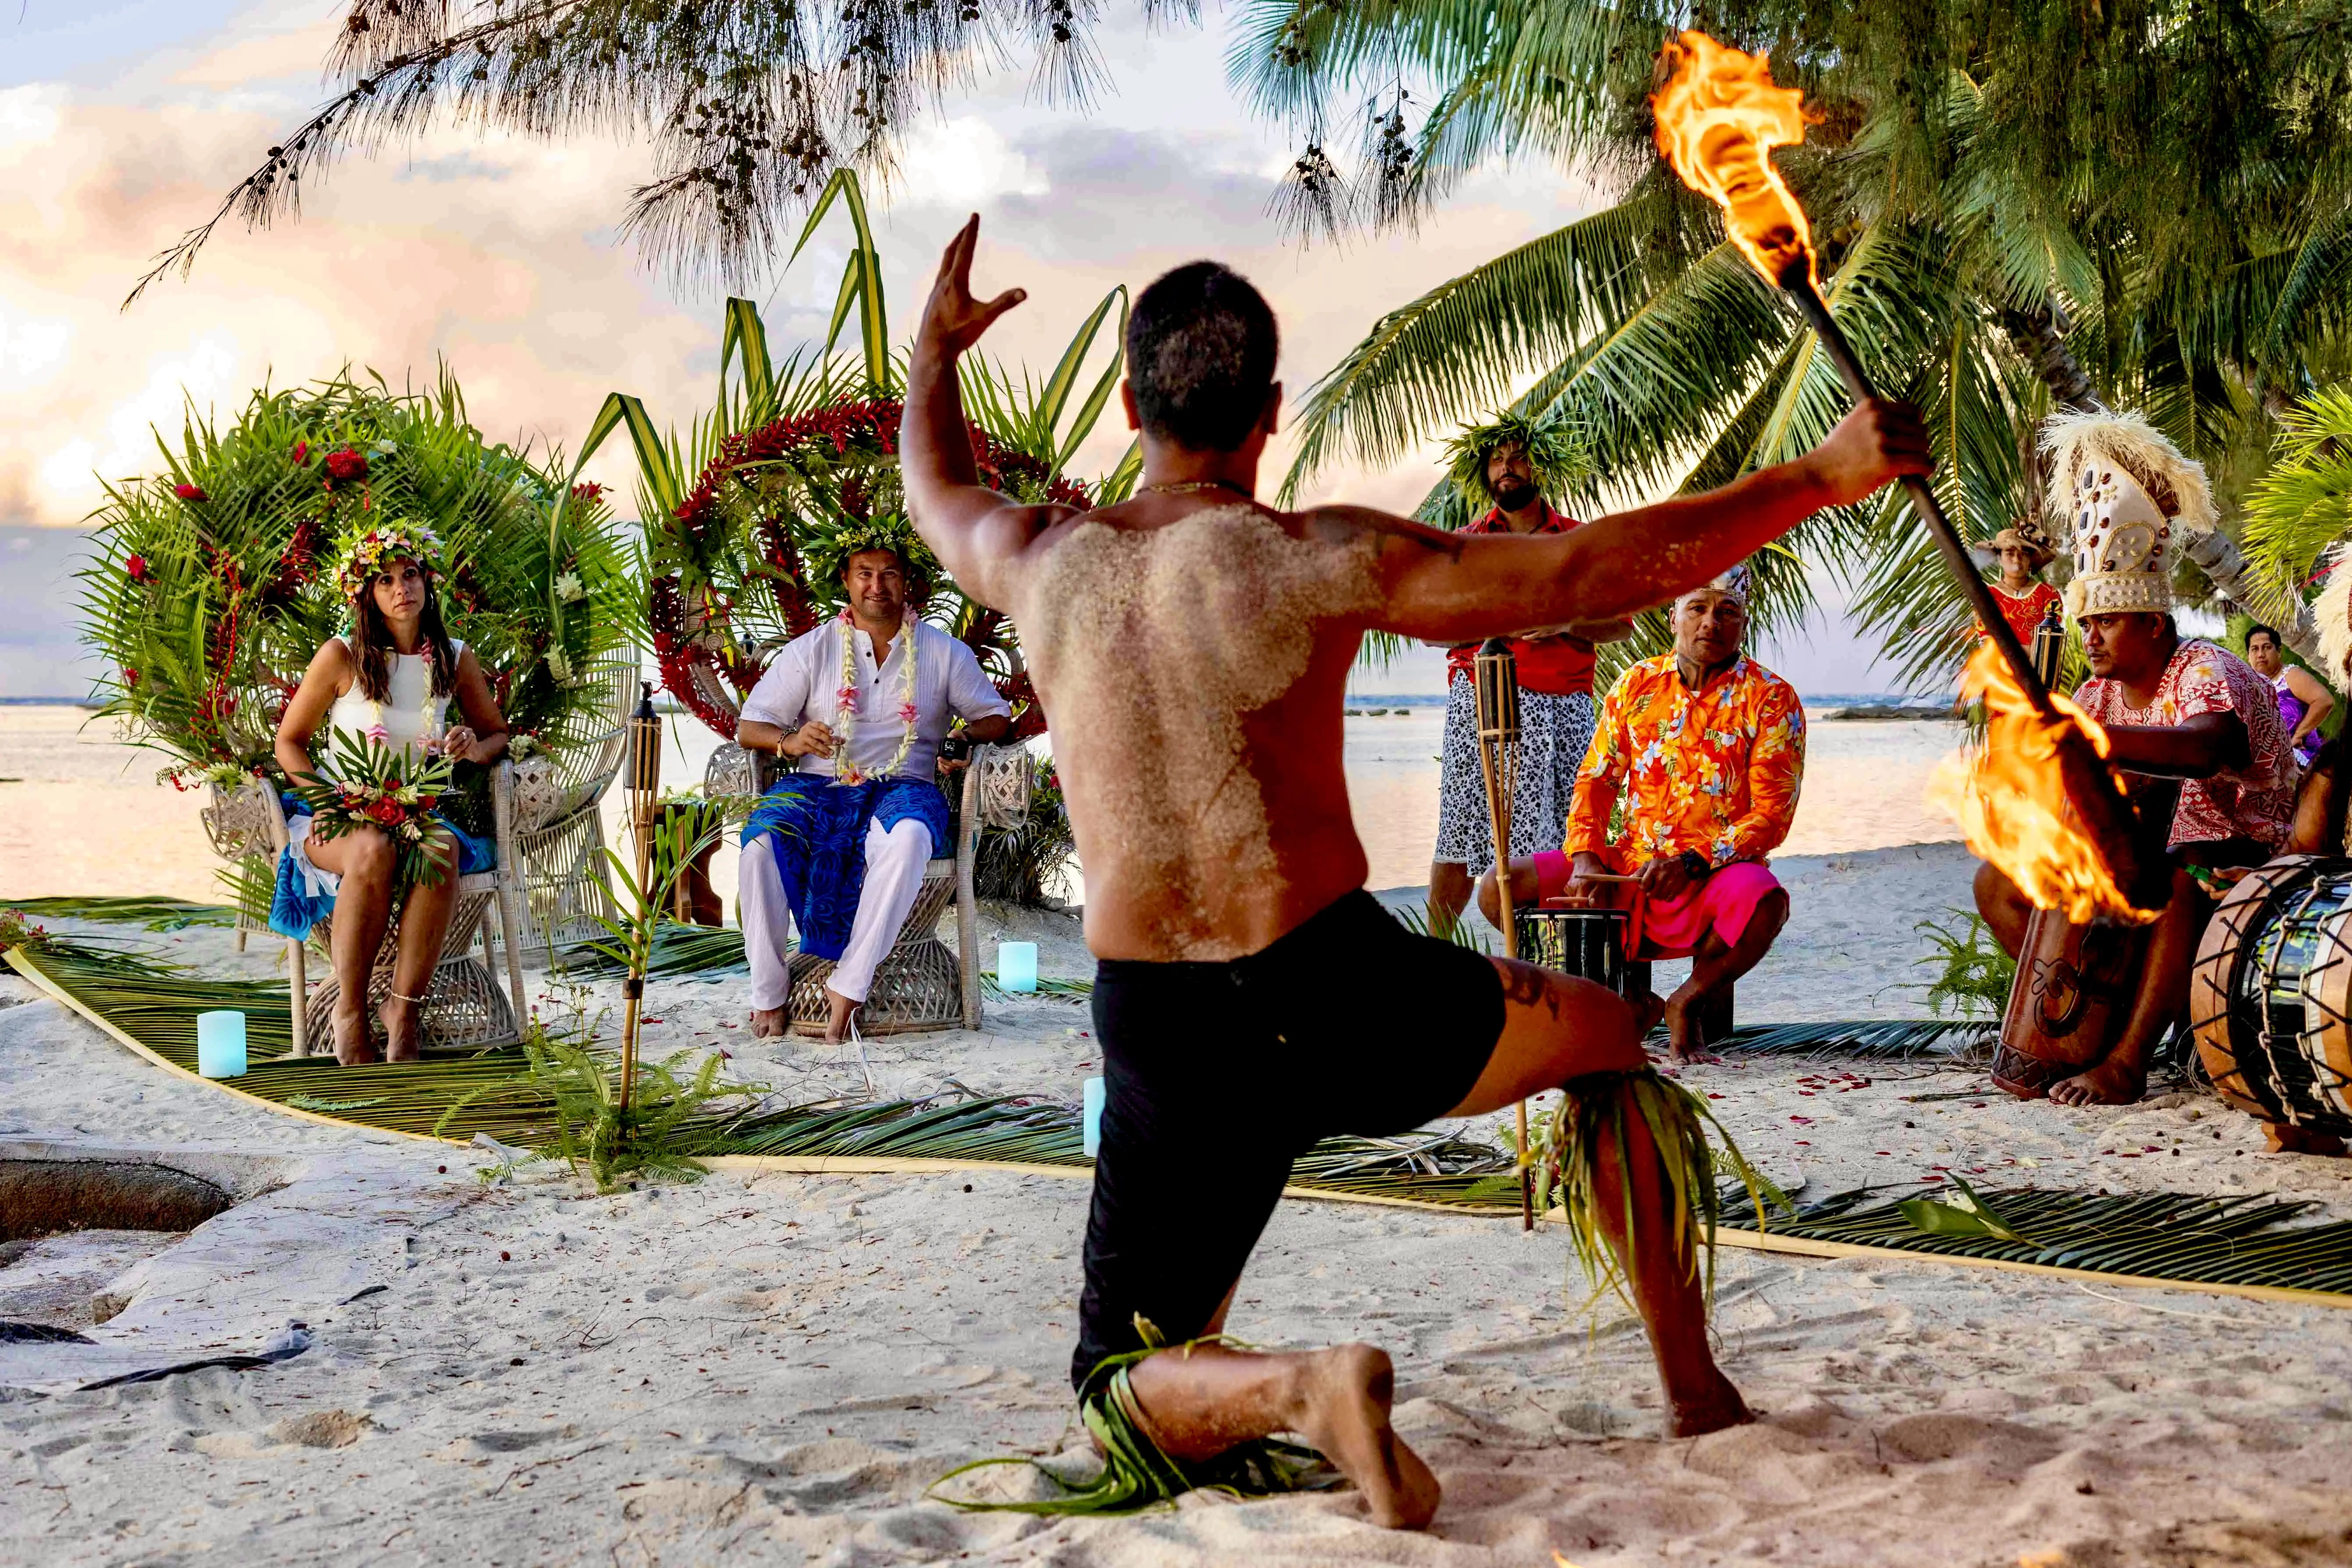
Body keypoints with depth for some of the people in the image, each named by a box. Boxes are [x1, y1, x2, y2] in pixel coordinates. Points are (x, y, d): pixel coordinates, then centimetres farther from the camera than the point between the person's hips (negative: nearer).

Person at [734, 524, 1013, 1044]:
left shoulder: (944, 654, 14)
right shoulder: (810, 650, 12)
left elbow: (995, 716, 16)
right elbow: (748, 728, 8)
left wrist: (965, 740, -8)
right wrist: (791, 741, -15)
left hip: (901, 788, -1)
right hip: (817, 787, 1)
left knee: (909, 836, -39)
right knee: (762, 840, -33)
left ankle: (849, 984, -35)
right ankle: (770, 993, -20)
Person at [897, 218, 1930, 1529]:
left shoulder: (1040, 560, 2)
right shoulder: (1318, 559, -10)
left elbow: (937, 490, 27)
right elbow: (1596, 574, -14)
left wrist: (936, 351, 46)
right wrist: (1822, 478, -8)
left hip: (1160, 1039, 2)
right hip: (1342, 1000, -2)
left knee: (1132, 1383, 19)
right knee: (1608, 1038, 29)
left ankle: (1297, 1385, -16)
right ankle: (1696, 1385, 29)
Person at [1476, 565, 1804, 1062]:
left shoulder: (1771, 700, -5)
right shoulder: (1637, 684, 8)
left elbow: (1772, 815, -12)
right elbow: (1597, 778, 11)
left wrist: (1692, 863, -25)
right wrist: (1586, 858, -7)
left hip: (1717, 872, -4)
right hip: (1630, 864, 4)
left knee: (1763, 904, -40)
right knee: (1498, 891, -13)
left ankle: (1691, 1000, -7)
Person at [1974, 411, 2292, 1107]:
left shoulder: (2208, 674, -17)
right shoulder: (2098, 695, 6)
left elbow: (2203, 749, -42)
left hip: (2238, 864, -8)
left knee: (2184, 882, -42)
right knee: (1998, 883, -1)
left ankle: (2128, 1060, -34)